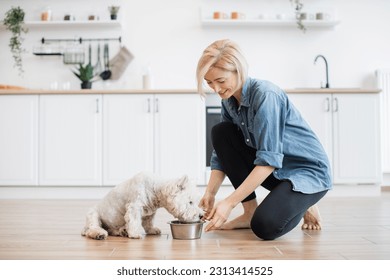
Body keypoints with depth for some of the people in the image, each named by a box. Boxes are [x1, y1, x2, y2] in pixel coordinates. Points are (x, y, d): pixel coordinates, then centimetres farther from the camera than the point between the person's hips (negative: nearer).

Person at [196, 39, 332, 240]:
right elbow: (222, 153, 1)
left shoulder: (265, 95, -25)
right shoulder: (229, 101, -2)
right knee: (220, 132, -8)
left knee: (264, 226, -29)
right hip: (273, 172, 8)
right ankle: (250, 211, -3)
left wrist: (229, 202, -32)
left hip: (307, 171, -7)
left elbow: (269, 160, -30)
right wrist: (210, 193, -12)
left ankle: (301, 205, 6)